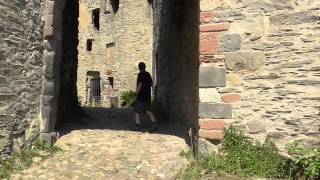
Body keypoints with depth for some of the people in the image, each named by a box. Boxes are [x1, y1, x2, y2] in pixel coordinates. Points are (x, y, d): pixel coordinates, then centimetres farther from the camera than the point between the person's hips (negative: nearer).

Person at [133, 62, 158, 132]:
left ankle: (138, 125, 7)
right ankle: (154, 124, -3)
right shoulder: (148, 74, 9)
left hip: (141, 96, -7)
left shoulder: (140, 74, -13)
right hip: (148, 96, 7)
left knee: (136, 111, 5)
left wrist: (136, 94, -13)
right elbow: (151, 84, 18)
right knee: (148, 110, 8)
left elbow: (140, 85, -18)